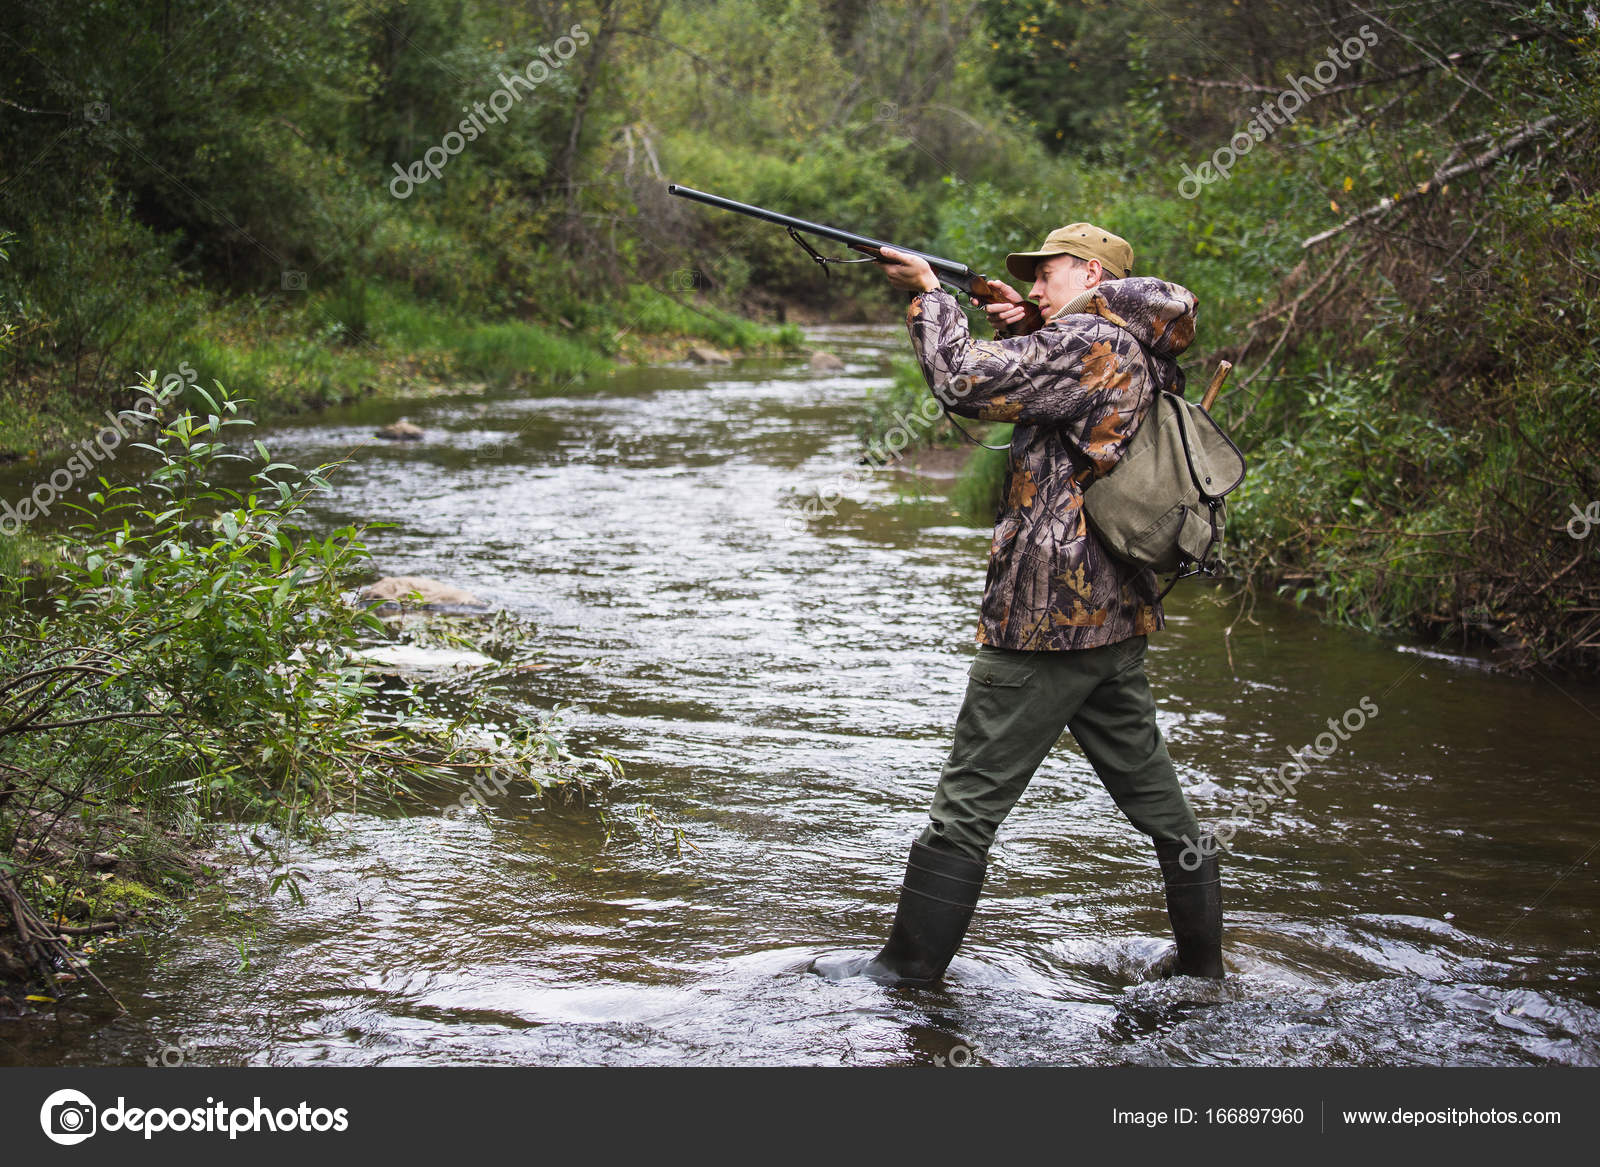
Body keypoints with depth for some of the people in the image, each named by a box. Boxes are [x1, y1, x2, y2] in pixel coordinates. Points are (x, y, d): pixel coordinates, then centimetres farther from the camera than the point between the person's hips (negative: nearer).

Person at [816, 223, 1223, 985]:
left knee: (968, 802, -1)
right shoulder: (1137, 358, 16)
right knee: (1153, 793, 16)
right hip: (1117, 620, 10)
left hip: (1047, 619, -10)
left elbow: (966, 384, -17)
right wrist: (1020, 329, 11)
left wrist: (928, 294, -3)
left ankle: (910, 965, 8)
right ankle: (1200, 959, 24)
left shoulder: (1090, 343, -12)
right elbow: (1015, 392, 27)